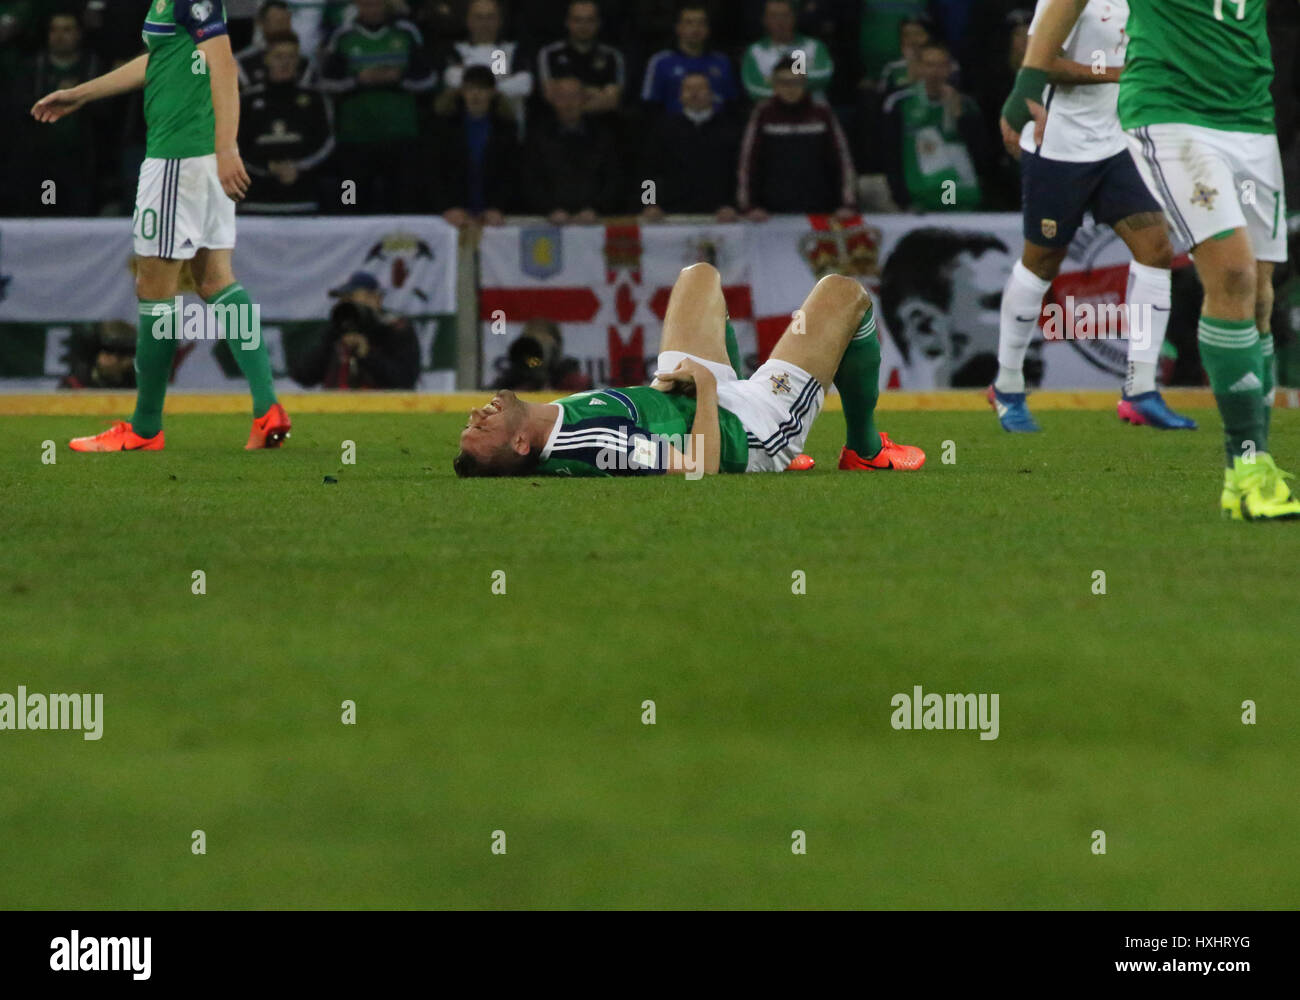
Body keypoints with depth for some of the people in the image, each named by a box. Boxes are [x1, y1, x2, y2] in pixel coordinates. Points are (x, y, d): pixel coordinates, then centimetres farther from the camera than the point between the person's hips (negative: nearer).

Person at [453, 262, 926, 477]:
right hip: (748, 430, -8)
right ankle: (865, 449, 26)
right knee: (843, 293, 5)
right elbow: (700, 466, -44)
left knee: (700, 276, 30)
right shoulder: (596, 442, -46)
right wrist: (707, 388, -29)